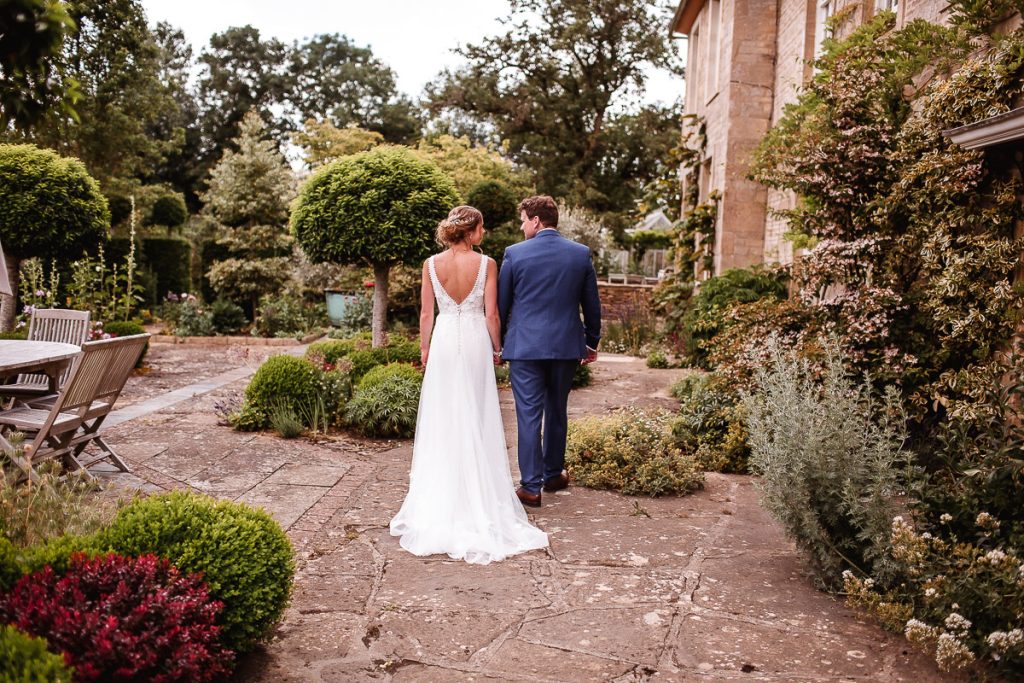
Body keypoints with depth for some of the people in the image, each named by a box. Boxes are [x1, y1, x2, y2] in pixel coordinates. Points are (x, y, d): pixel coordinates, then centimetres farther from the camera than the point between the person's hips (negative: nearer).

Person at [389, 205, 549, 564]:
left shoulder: (431, 264, -3)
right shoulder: (486, 264, -8)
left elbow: (426, 313, 0)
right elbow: (491, 313, -7)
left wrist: (424, 350, 11)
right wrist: (497, 348, 6)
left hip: (444, 341, 1)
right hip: (475, 341, -1)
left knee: (442, 417, 10)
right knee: (475, 418, 9)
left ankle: (440, 492, 18)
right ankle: (478, 491, 17)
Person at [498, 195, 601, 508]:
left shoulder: (515, 253, -6)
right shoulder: (581, 254, 2)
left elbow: (501, 304, 1)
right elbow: (592, 304, 8)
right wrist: (592, 342, 20)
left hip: (524, 346, -3)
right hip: (566, 346, 3)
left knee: (529, 415, 1)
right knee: (557, 412, 18)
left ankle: (531, 486, 3)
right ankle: (553, 474, 30)